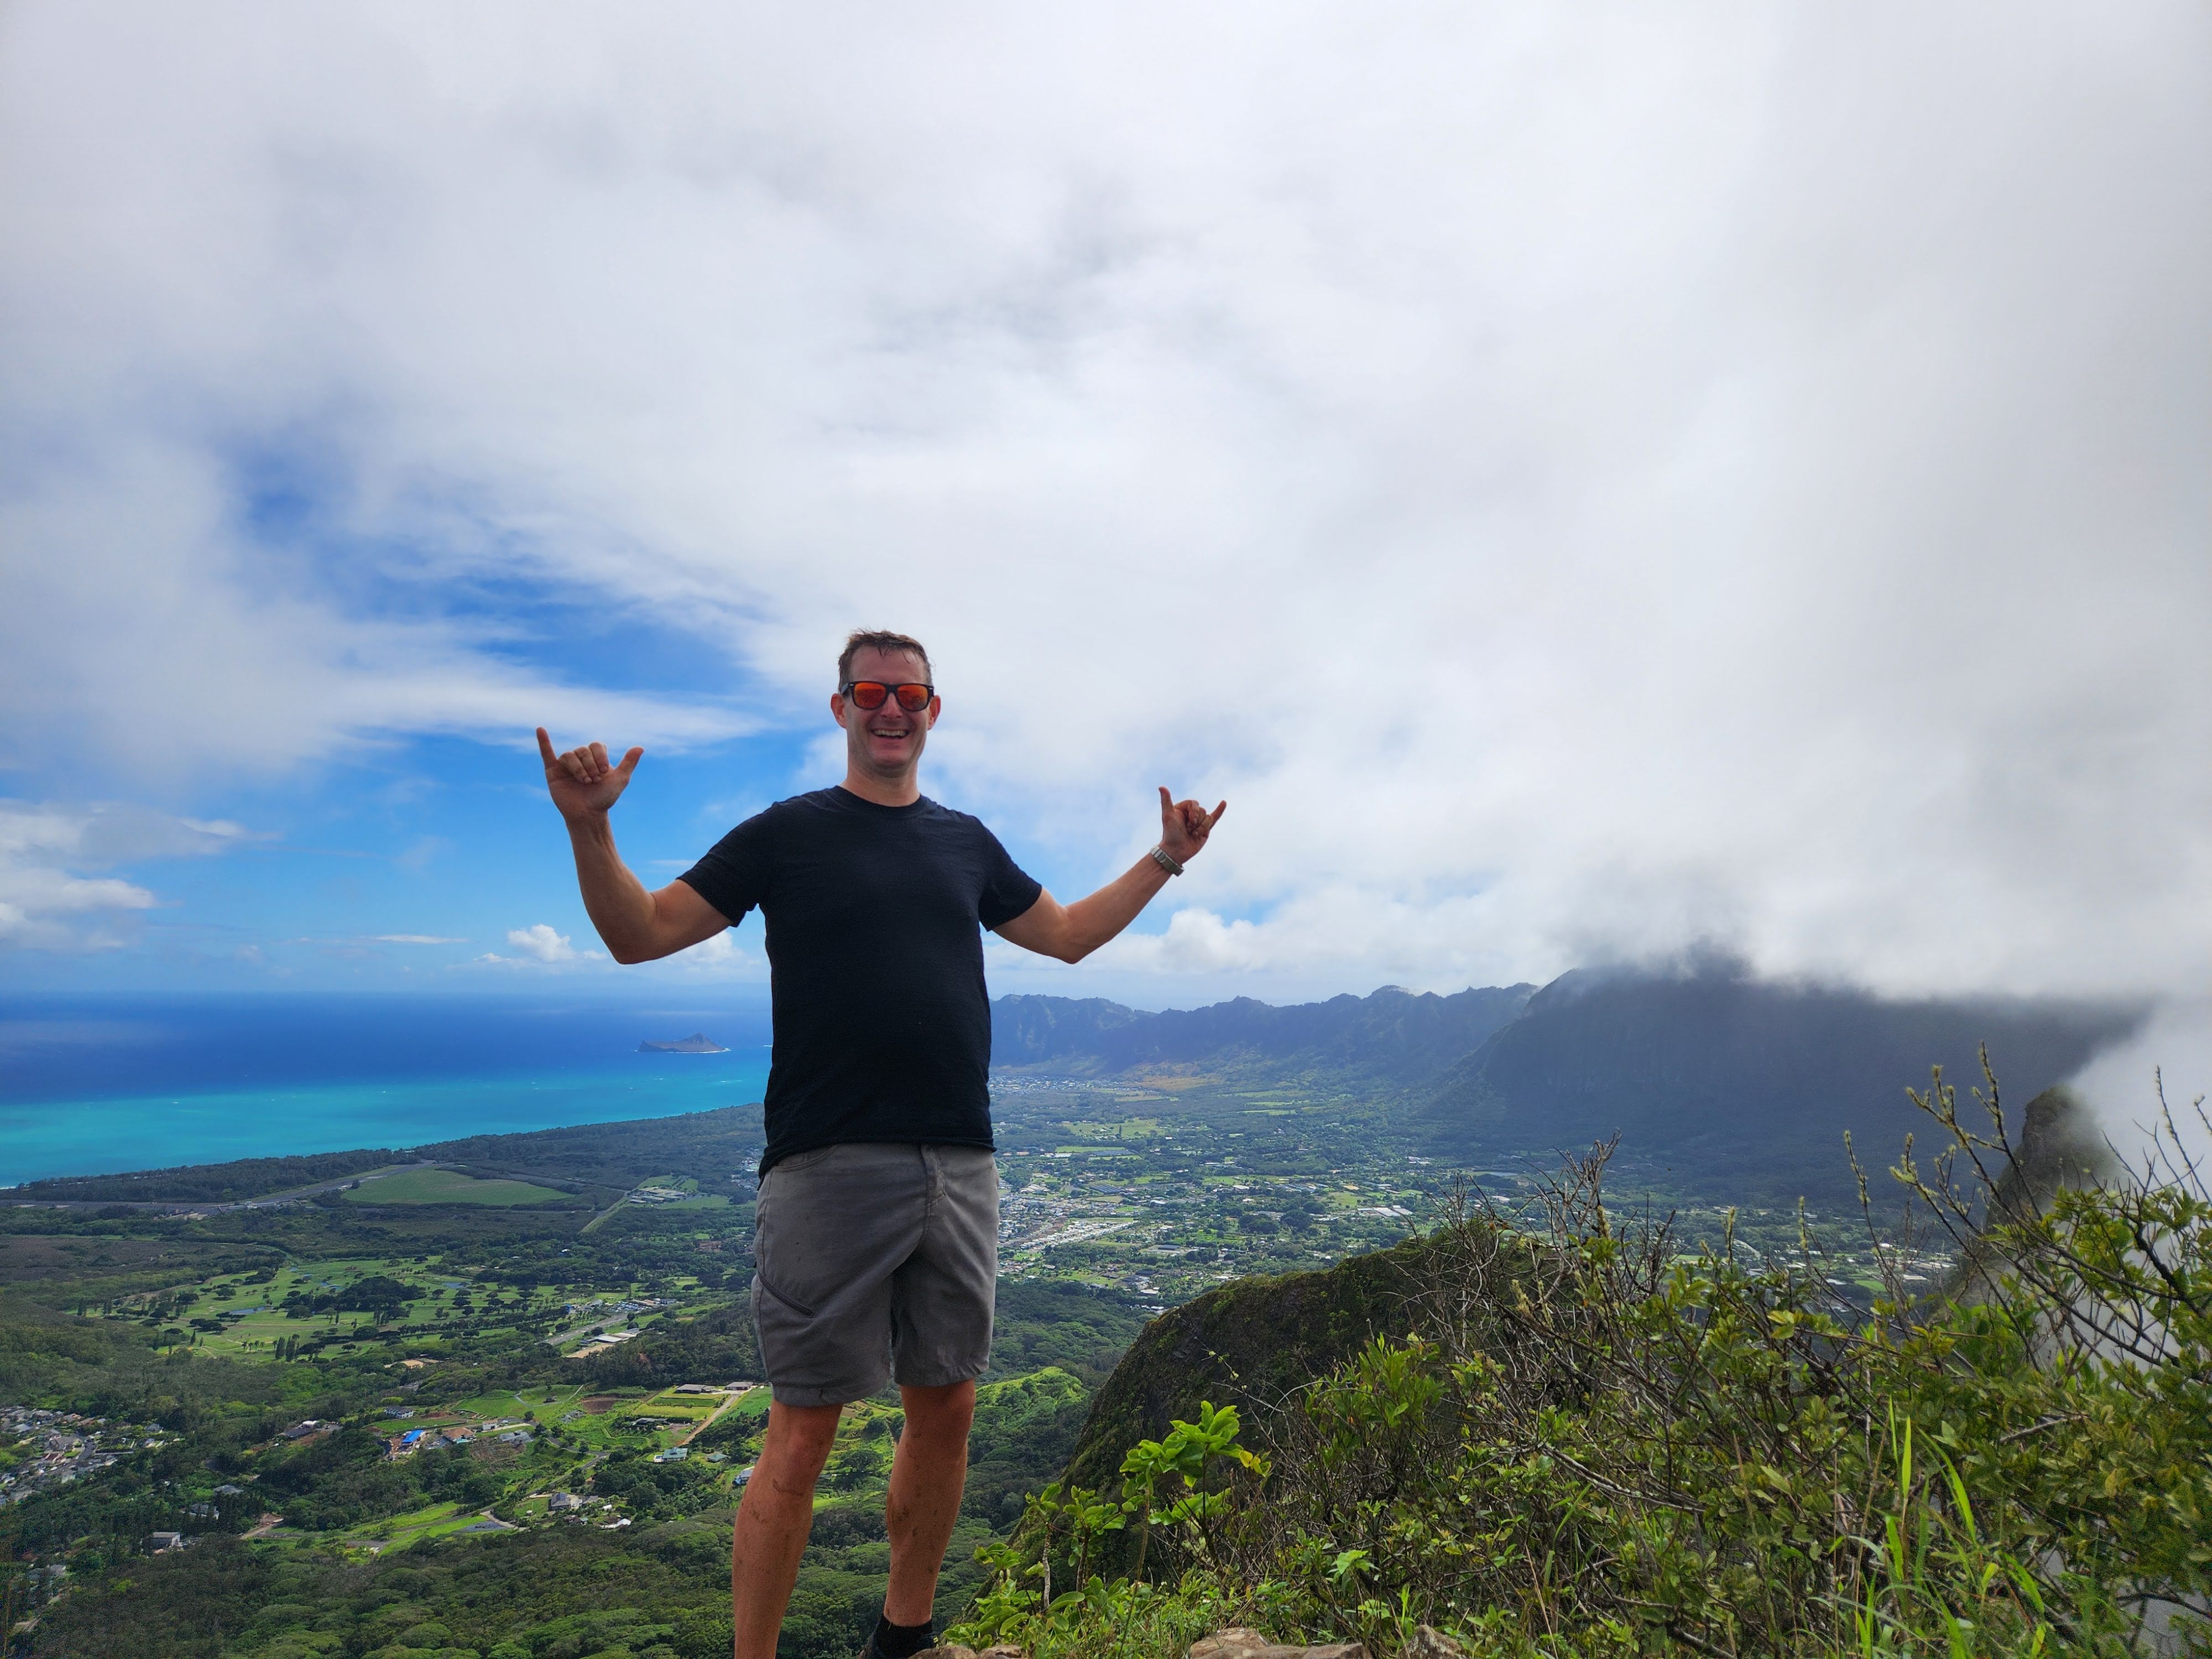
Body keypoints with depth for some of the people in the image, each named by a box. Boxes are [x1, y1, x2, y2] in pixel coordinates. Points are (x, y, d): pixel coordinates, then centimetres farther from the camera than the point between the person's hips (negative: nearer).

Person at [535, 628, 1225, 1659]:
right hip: (827, 1172, -4)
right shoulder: (786, 833, 3)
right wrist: (589, 829, -15)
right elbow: (641, 935, 1)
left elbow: (1068, 935, 24)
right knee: (802, 1434, 1)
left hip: (959, 1169, 5)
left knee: (945, 1410, 14)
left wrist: (1167, 858, 21)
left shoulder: (966, 842, 14)